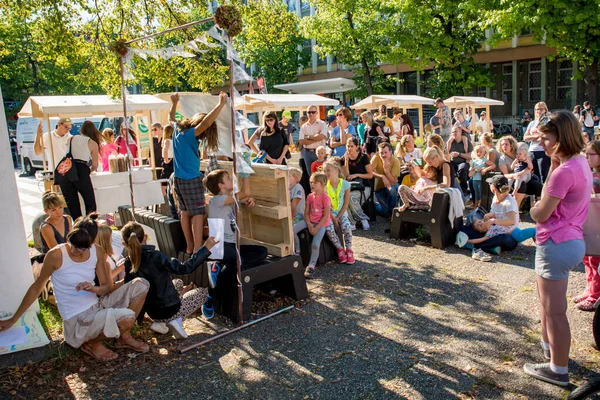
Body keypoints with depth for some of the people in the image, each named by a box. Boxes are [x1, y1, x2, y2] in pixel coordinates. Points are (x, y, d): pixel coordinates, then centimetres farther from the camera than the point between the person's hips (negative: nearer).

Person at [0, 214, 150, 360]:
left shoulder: (97, 252, -2)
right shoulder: (56, 255, -15)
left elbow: (108, 286, 4)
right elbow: (36, 288, -2)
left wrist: (95, 289, -20)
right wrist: (13, 319, 6)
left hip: (97, 307, 6)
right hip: (76, 321, -6)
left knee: (140, 284, -10)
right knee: (127, 317, -31)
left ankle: (125, 338, 8)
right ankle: (92, 343, 2)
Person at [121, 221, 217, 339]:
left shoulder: (128, 263, -7)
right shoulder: (154, 256, -25)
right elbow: (183, 268, -28)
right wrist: (206, 248, -26)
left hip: (151, 312, 7)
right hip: (170, 310, -6)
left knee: (178, 282, 32)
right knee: (202, 292, 17)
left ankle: (162, 322, 12)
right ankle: (176, 320, -4)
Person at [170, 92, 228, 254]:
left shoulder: (178, 130, 6)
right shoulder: (190, 134, -19)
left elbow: (171, 118, 28)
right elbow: (206, 122, -35)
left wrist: (174, 103, 32)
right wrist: (221, 104, -35)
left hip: (178, 179, 9)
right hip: (191, 180, -9)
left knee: (185, 212, 12)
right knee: (198, 213, -6)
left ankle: (189, 246, 18)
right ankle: (197, 249, -10)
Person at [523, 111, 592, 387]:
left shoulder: (564, 172, -25)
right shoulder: (579, 163, 7)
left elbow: (540, 214, -18)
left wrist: (533, 207, 1)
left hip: (556, 244, -11)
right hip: (570, 240, 11)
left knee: (554, 310, 3)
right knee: (548, 302, 27)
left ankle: (558, 370, 17)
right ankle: (549, 347, 46)